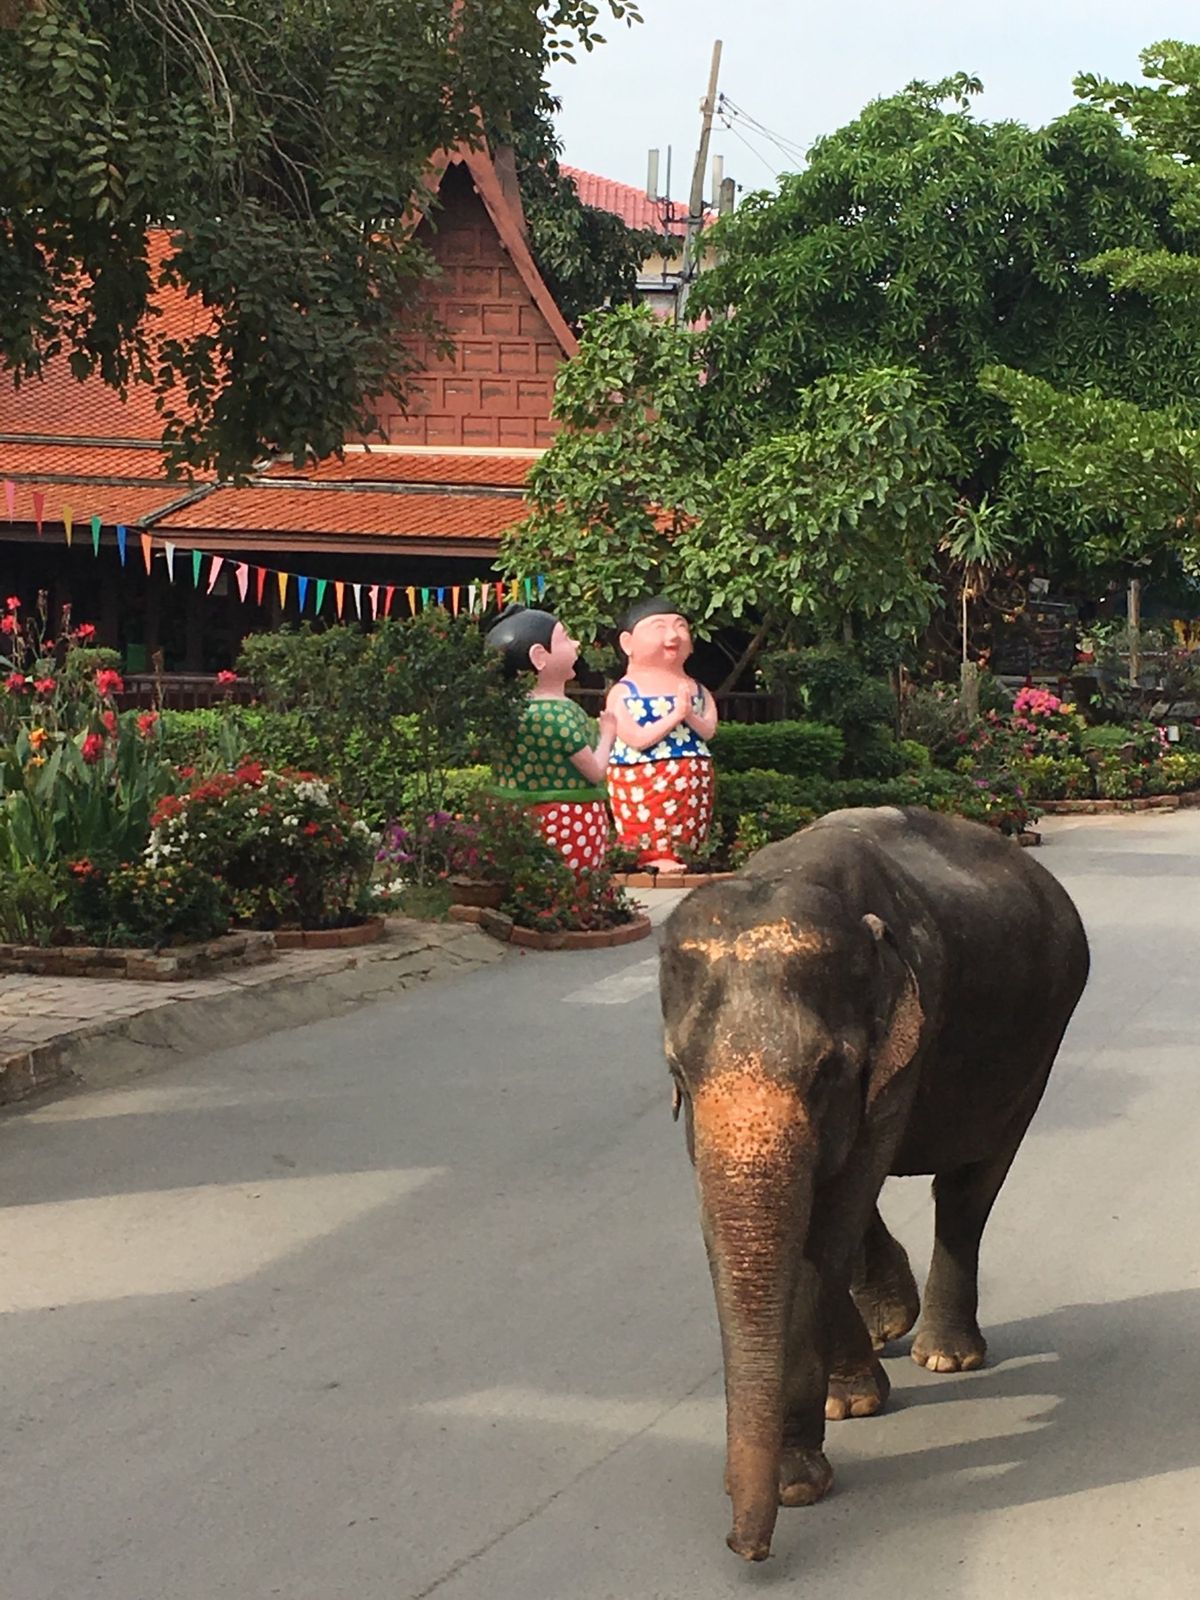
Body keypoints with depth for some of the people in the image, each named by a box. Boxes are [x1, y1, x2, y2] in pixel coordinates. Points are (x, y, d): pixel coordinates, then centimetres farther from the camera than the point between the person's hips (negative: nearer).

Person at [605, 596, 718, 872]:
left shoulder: (696, 690, 10)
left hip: (693, 782, 5)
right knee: (654, 849, -7)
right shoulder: (624, 693, -7)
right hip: (642, 783, -5)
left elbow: (709, 731, 1)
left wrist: (690, 717, -19)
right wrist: (674, 715, -20)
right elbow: (638, 739, -17)